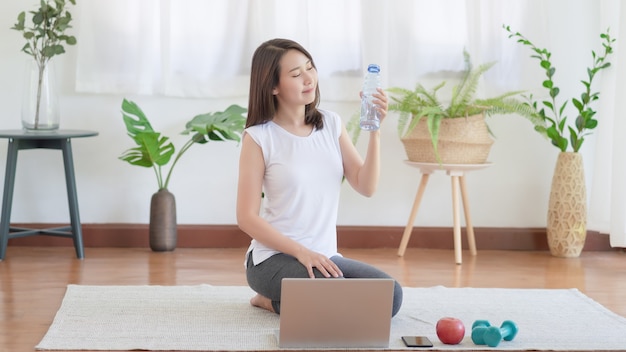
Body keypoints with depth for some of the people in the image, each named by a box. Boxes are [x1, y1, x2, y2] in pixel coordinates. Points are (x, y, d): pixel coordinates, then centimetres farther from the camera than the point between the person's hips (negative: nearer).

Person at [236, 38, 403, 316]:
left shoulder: (331, 124, 7)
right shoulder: (259, 137, -8)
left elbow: (366, 187, -1)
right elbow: (247, 217, -10)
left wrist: (375, 131, -13)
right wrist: (302, 252, -20)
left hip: (325, 256, 6)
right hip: (275, 258, -6)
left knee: (390, 296, -15)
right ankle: (273, 300, 0)